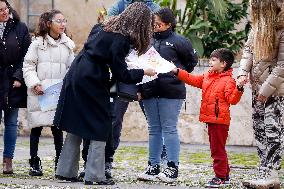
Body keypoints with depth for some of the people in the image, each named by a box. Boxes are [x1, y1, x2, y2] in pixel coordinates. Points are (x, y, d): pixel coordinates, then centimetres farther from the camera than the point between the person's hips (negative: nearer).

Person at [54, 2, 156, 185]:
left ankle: (66, 170, 16)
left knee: (76, 127, 13)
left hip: (75, 77, 8)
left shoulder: (106, 26, 8)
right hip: (91, 82, -8)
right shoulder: (121, 40, -17)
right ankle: (94, 175, 1)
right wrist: (144, 72, -1)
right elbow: (121, 74, -14)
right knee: (100, 129, 2)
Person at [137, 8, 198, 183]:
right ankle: (154, 167, 15)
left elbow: (192, 60, 7)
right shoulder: (150, 41, 12)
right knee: (154, 129, 10)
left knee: (169, 128, -4)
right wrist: (140, 88, 6)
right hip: (150, 91, 6)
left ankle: (173, 167, 0)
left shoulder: (178, 41, -2)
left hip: (170, 92, -5)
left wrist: (178, 73, 2)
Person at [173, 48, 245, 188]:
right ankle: (225, 174, 24)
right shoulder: (207, 77, 13)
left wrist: (239, 88, -34)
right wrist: (178, 72, 14)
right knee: (216, 149, 15)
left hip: (220, 120, -9)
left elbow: (232, 99, -18)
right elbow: (193, 79, 19)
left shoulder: (228, 81, -12)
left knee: (218, 149, -5)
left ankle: (220, 177, 0)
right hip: (210, 119, 9)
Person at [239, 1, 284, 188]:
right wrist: (243, 72, -2)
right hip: (258, 87, 9)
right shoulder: (258, 26, 5)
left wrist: (267, 89, -17)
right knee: (259, 130, 11)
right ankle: (267, 172, 17)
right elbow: (248, 49, 14)